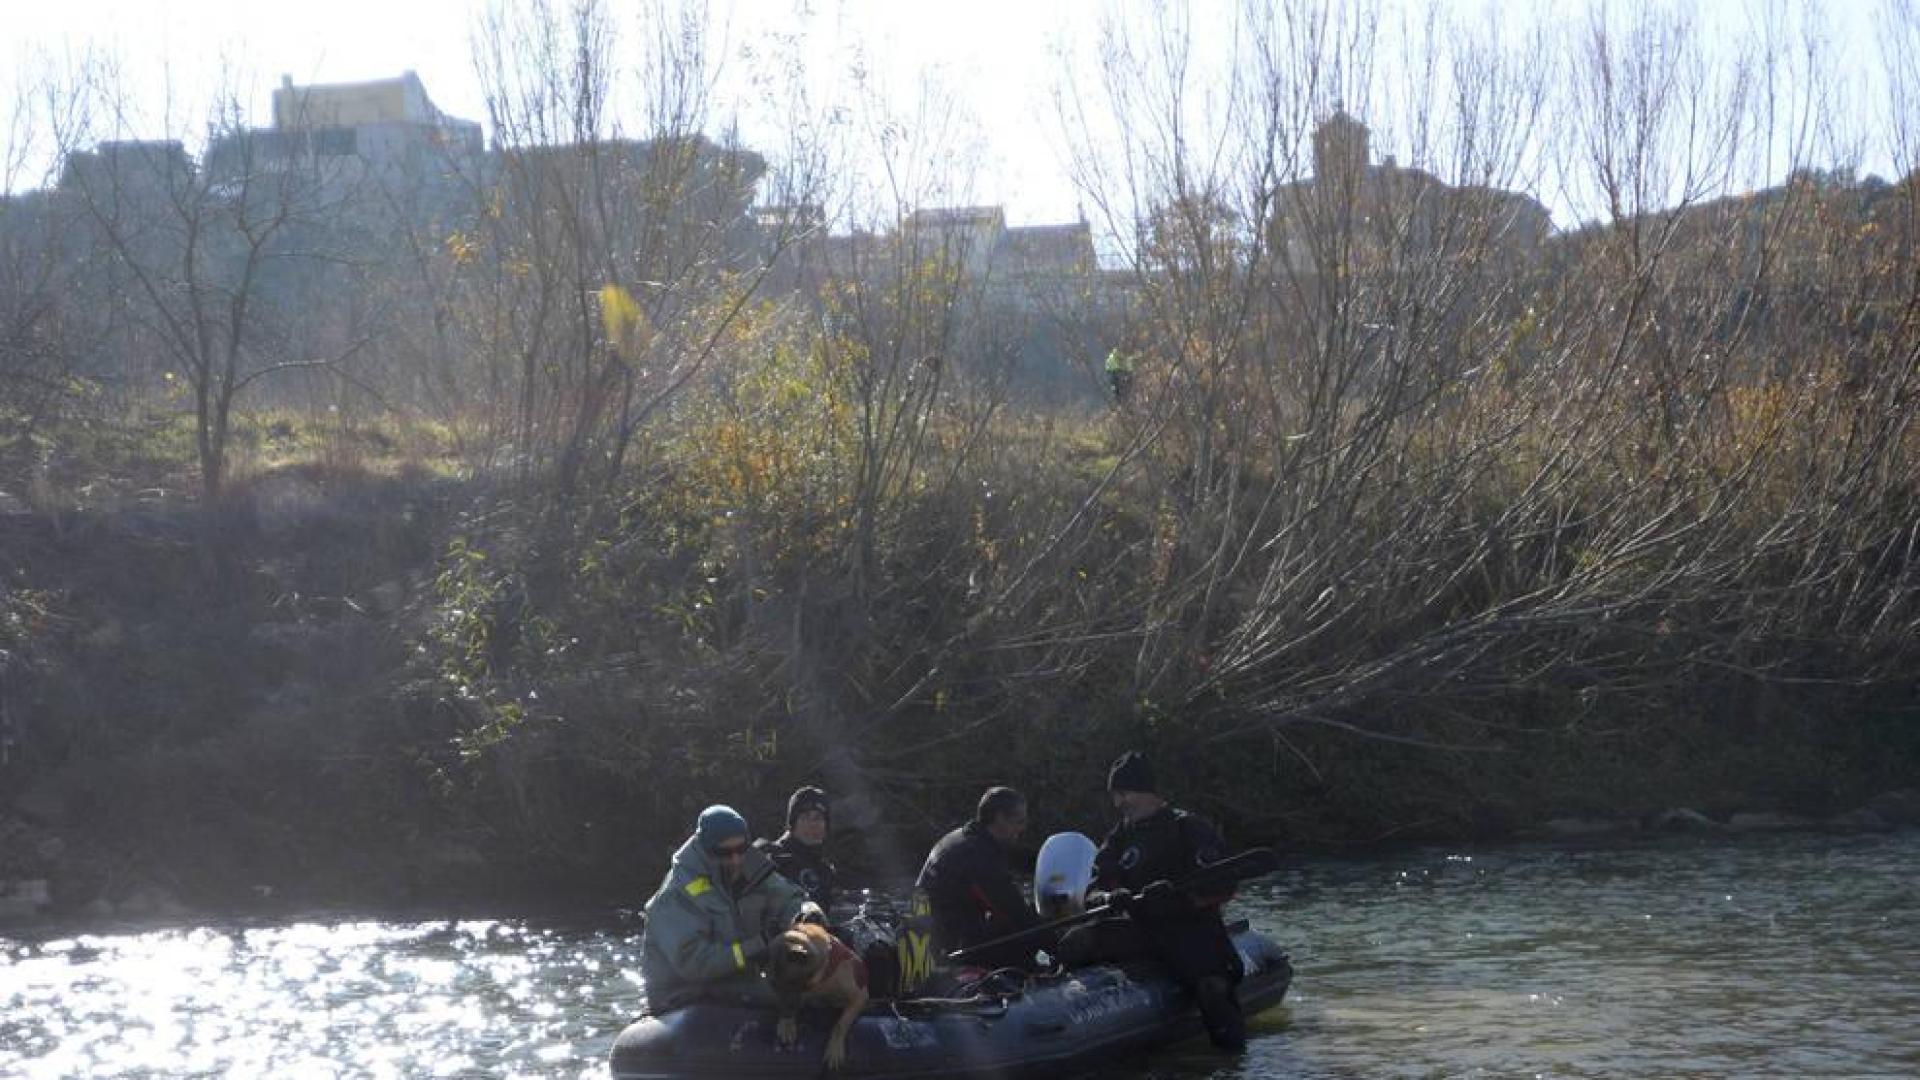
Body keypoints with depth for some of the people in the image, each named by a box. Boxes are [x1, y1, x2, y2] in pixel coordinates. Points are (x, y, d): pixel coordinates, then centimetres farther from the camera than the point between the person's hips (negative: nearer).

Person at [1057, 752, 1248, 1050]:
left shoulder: (1189, 829, -1)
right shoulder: (1121, 837, 15)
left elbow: (1223, 889, -9)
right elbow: (1092, 893, 7)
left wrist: (1178, 898, -24)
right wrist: (1108, 899, -17)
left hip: (1190, 928, -5)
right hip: (1140, 930, 5)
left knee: (1213, 989, -32)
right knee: (1074, 944, -19)